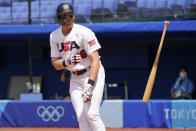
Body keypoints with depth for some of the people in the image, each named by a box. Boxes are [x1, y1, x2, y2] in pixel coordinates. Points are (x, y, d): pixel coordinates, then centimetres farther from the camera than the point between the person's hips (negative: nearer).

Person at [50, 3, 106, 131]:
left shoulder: (84, 32, -16)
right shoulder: (54, 36, 3)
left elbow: (95, 60, -21)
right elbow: (55, 64, 6)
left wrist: (90, 85, -30)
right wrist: (67, 62, -18)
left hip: (93, 74, -5)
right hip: (75, 78, 5)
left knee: (91, 114, -18)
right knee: (81, 117, -3)